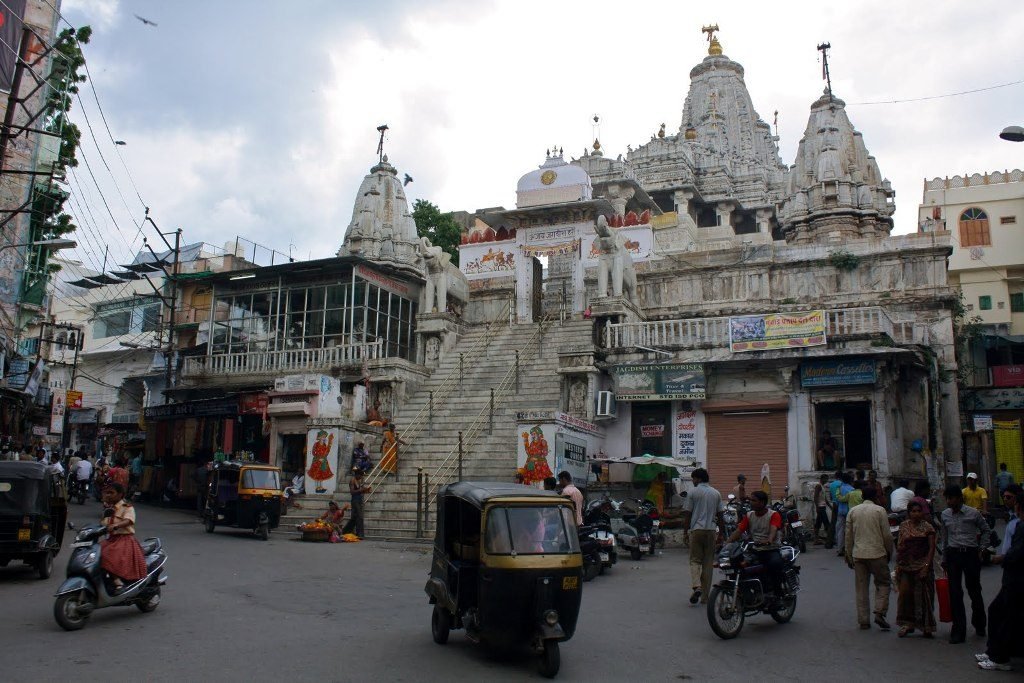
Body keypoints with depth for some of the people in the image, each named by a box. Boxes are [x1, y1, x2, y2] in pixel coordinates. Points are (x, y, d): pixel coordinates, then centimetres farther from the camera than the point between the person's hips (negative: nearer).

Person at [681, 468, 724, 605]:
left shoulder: (692, 492, -4)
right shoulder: (716, 493, 8)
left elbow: (687, 514, -4)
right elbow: (720, 514, 8)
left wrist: (685, 529, 6)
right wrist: (721, 532, 16)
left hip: (697, 529, -3)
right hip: (711, 530, 3)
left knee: (695, 560, 4)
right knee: (708, 562, 8)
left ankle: (696, 586, -19)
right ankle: (705, 596, 11)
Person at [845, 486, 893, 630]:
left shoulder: (853, 511, 7)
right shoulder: (879, 510, -4)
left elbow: (849, 536, 9)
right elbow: (887, 534, -4)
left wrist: (849, 556, 15)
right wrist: (889, 552, 11)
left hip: (858, 555, 3)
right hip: (877, 553, -3)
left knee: (861, 587, 7)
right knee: (883, 583, 10)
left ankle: (863, 620, 8)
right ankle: (879, 613, -5)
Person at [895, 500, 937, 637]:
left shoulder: (927, 527, -3)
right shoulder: (904, 526, 7)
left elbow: (932, 548, -6)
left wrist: (927, 566, -14)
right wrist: (898, 564, 6)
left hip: (922, 566, -3)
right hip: (906, 566, 3)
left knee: (923, 596, 2)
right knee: (905, 593, -3)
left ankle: (926, 627, 14)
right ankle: (907, 624, 12)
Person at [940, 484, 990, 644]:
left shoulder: (973, 513, -5)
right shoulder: (945, 515, 5)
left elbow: (986, 530, 9)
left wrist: (982, 549, 1)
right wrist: (944, 560, 15)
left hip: (971, 553, -2)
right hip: (953, 554, 2)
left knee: (974, 590, 8)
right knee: (955, 593, 0)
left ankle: (979, 625, 32)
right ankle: (958, 631, 4)